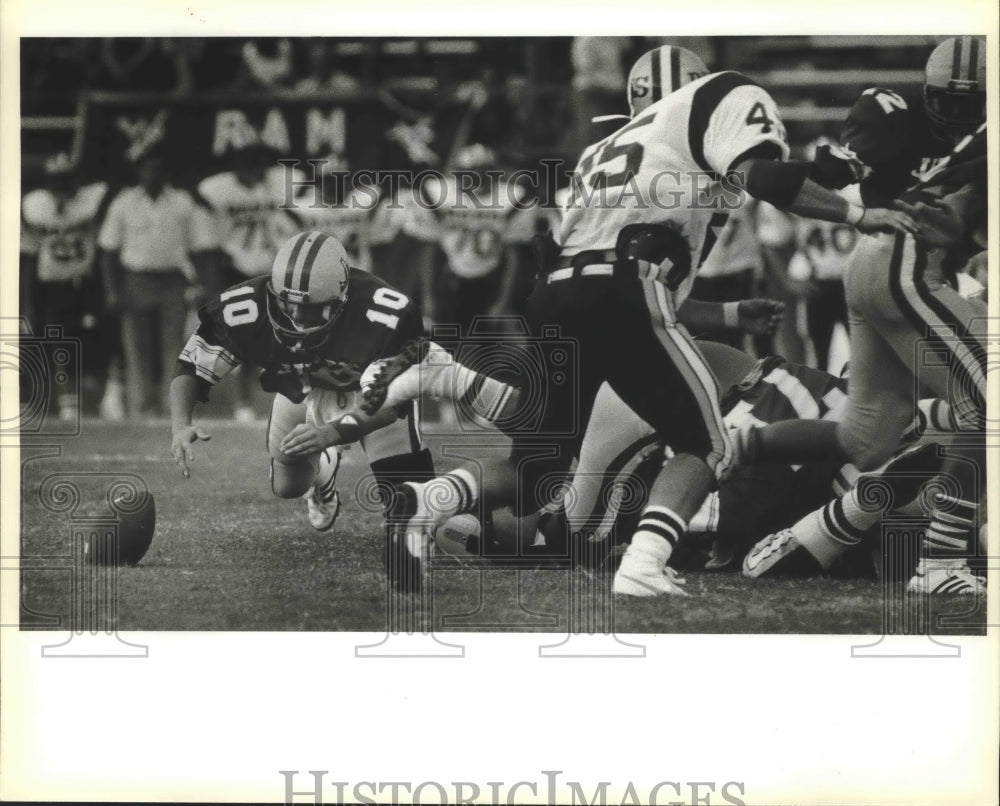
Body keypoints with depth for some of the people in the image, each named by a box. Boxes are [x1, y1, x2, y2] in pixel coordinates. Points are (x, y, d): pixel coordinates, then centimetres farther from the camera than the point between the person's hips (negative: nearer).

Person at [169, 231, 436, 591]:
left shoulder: (384, 315, -42)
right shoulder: (243, 310, -35)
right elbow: (193, 367, -23)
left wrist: (329, 433, -48)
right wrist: (181, 425, -43)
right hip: (300, 386, 3)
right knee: (287, 487, 15)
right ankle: (322, 471, 52)